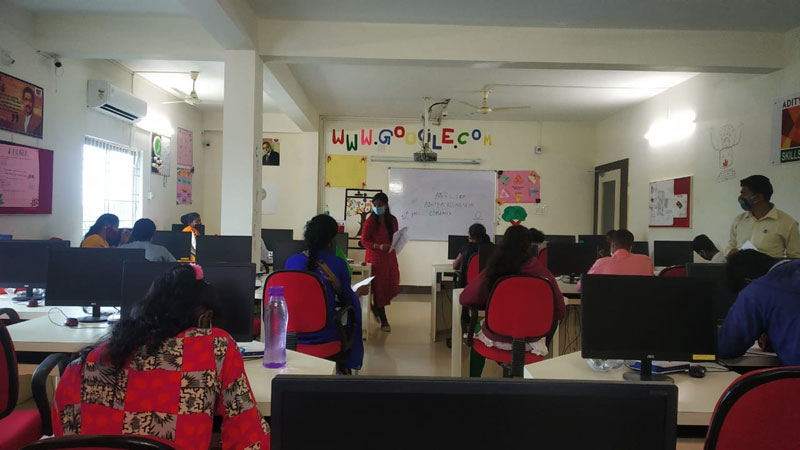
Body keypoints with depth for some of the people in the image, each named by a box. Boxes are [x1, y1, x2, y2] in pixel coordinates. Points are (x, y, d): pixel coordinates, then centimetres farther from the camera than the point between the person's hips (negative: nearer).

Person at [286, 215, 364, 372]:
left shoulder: (292, 261, 0)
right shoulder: (338, 263, -9)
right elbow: (346, 300, 3)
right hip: (324, 337, -4)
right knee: (354, 302, 25)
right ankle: (346, 365, 33)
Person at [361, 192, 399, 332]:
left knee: (393, 287, 6)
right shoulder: (370, 221, -9)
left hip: (390, 258, 5)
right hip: (375, 258, -5)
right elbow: (364, 241, -9)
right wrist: (378, 246, -22)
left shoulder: (392, 220, 5)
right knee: (379, 288, 1)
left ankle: (375, 306, 35)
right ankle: (383, 321, 14)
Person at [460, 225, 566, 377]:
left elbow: (464, 299, -5)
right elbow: (561, 312, -6)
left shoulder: (492, 271, -17)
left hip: (496, 339, -1)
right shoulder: (543, 273, -16)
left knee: (478, 327, 34)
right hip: (530, 343, 1)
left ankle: (474, 378, 43)